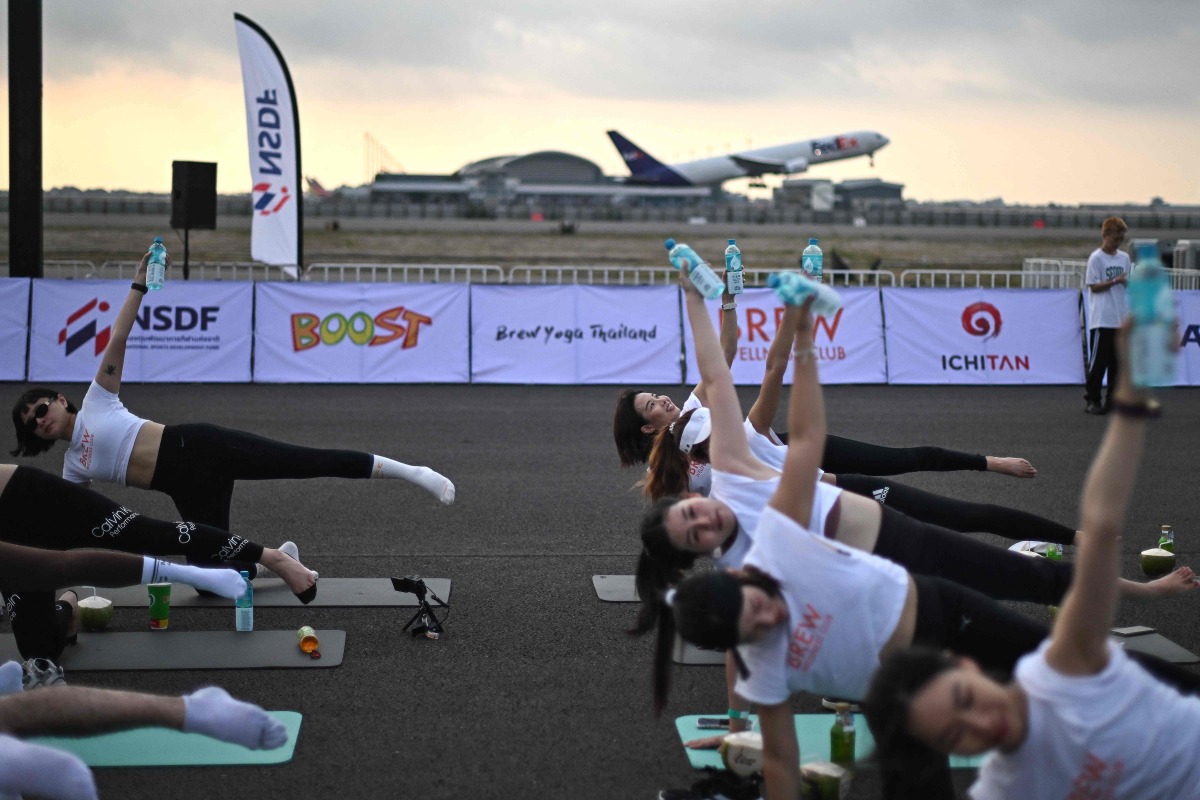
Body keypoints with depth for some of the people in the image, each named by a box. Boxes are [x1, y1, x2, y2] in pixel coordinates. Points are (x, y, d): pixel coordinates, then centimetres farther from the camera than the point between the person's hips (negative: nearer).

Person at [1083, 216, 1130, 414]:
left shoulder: (1124, 257, 12)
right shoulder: (1096, 258, -5)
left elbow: (1126, 284, 17)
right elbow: (1093, 287, -9)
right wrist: (1115, 281, -19)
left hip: (1121, 319, 6)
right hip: (1102, 320, -6)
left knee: (1117, 361, 8)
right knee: (1098, 361, -4)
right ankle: (1091, 400, 3)